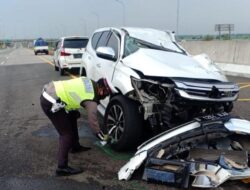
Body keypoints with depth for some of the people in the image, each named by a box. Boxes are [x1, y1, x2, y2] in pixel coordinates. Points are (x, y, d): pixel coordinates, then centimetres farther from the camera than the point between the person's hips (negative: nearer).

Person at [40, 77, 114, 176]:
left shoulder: (89, 82, 9)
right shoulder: (91, 100, -12)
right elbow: (93, 122, -7)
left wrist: (74, 111, 25)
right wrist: (103, 137, 7)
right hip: (50, 102, -10)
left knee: (72, 117, 24)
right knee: (66, 134, -4)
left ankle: (75, 146, 40)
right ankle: (62, 168, -2)